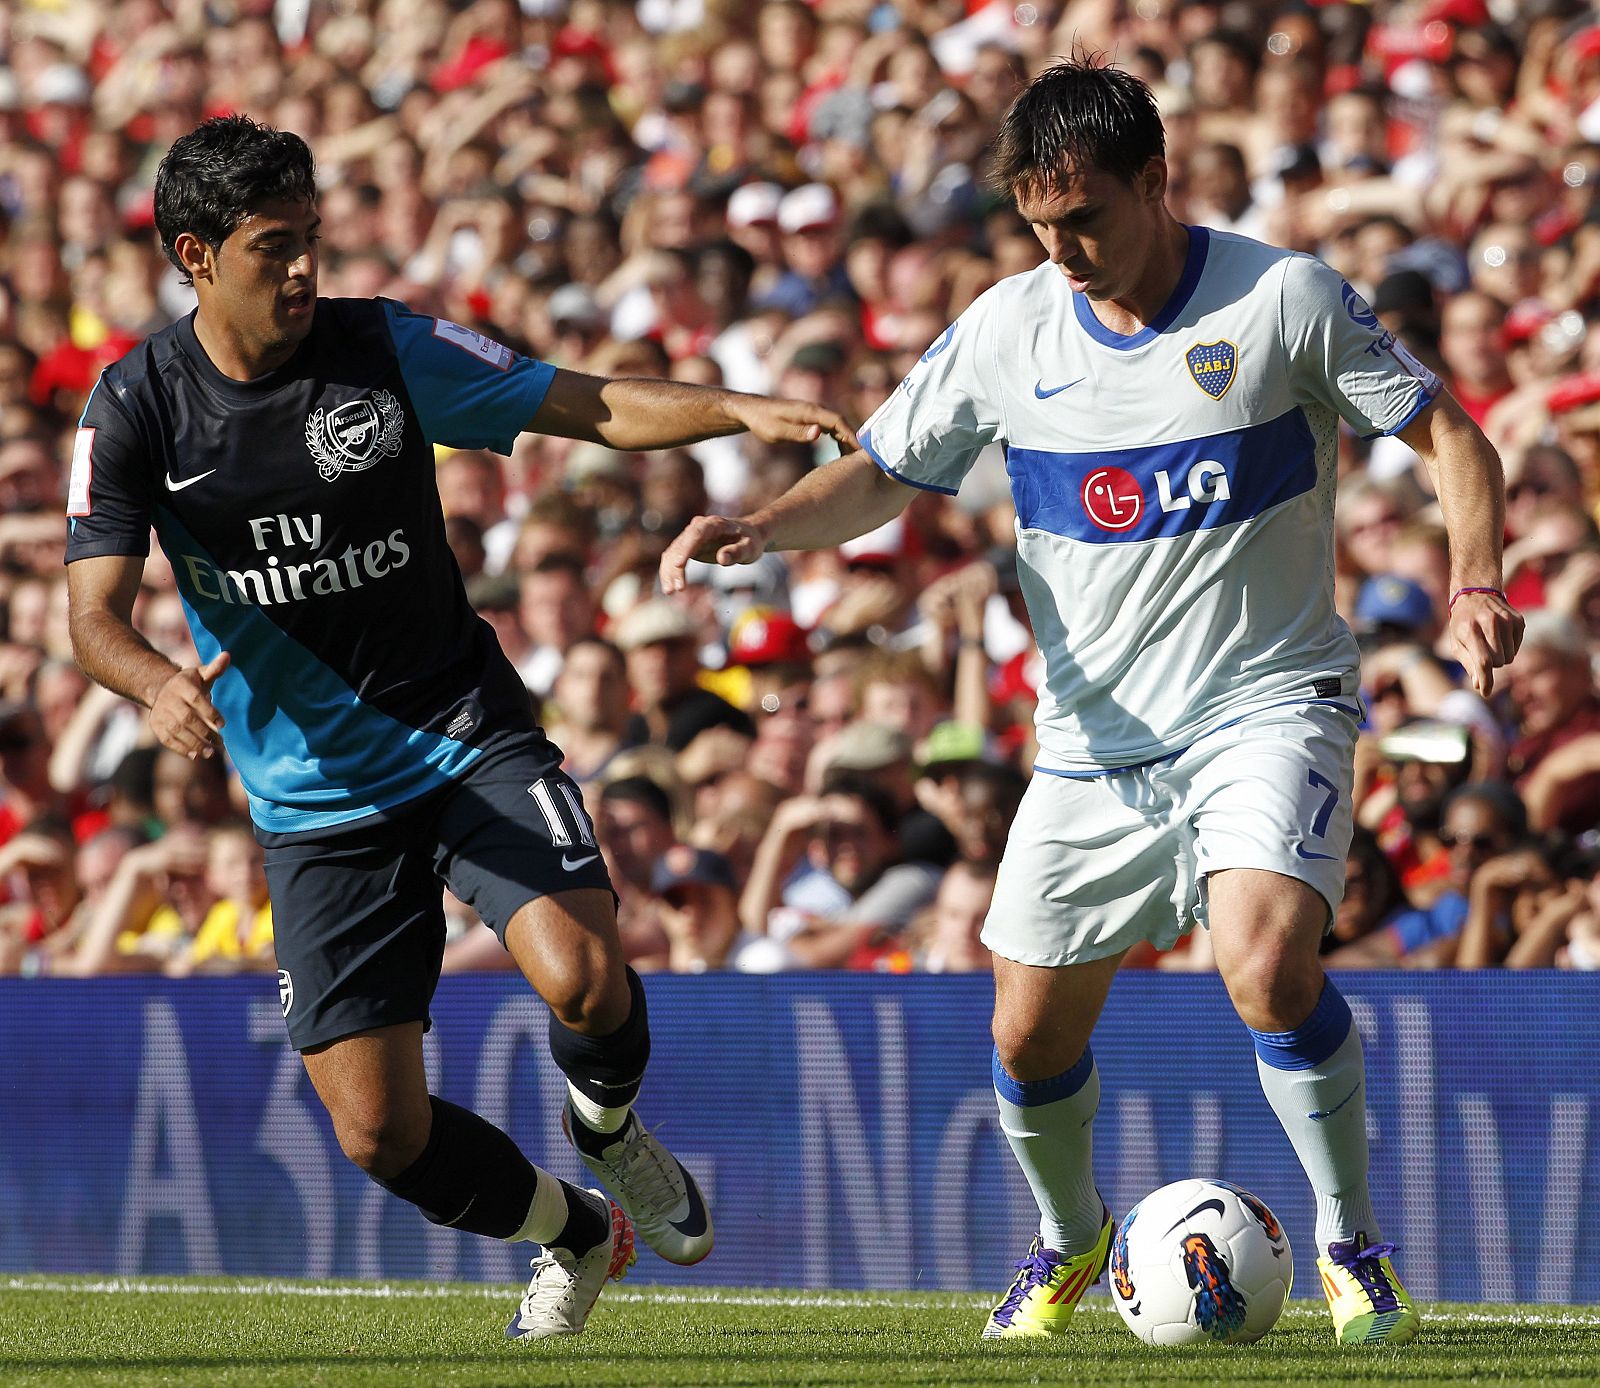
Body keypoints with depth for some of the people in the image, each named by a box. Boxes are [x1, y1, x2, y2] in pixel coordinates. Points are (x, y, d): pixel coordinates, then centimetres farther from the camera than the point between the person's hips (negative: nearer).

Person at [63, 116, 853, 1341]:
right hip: (314, 804, 1)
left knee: (582, 975, -27)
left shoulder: (389, 352, -6)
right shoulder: (139, 408, -6)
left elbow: (592, 408, -4)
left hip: (465, 735, -1)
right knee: (379, 1130, -5)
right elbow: (95, 614, -13)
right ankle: (575, 1234, 26)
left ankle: (610, 1131, 9)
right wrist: (160, 683, -36)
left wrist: (739, 409, -22)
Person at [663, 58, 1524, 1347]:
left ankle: (1353, 1243, -9)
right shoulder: (1008, 329, 0)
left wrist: (1477, 586, -21)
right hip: (1096, 736, 4)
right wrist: (761, 525, -13)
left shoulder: (1284, 298, -9)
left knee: (1266, 961, -29)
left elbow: (1449, 434, -3)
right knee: (1031, 1035, 5)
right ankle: (1070, 1240, 36)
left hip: (1268, 701, -4)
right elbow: (880, 474, 7)